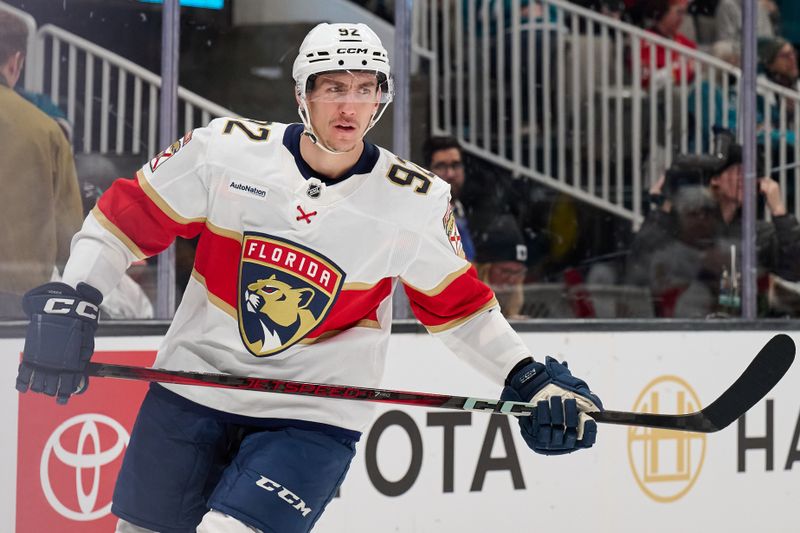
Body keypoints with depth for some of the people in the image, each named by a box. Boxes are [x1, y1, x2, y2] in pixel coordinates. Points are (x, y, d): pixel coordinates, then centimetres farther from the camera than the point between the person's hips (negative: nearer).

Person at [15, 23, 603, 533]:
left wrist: (529, 377, -3)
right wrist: (71, 301, -9)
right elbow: (130, 215, -1)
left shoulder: (414, 202, -9)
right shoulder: (225, 148, -10)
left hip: (312, 416, -2)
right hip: (192, 387, 2)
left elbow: (457, 304, 4)